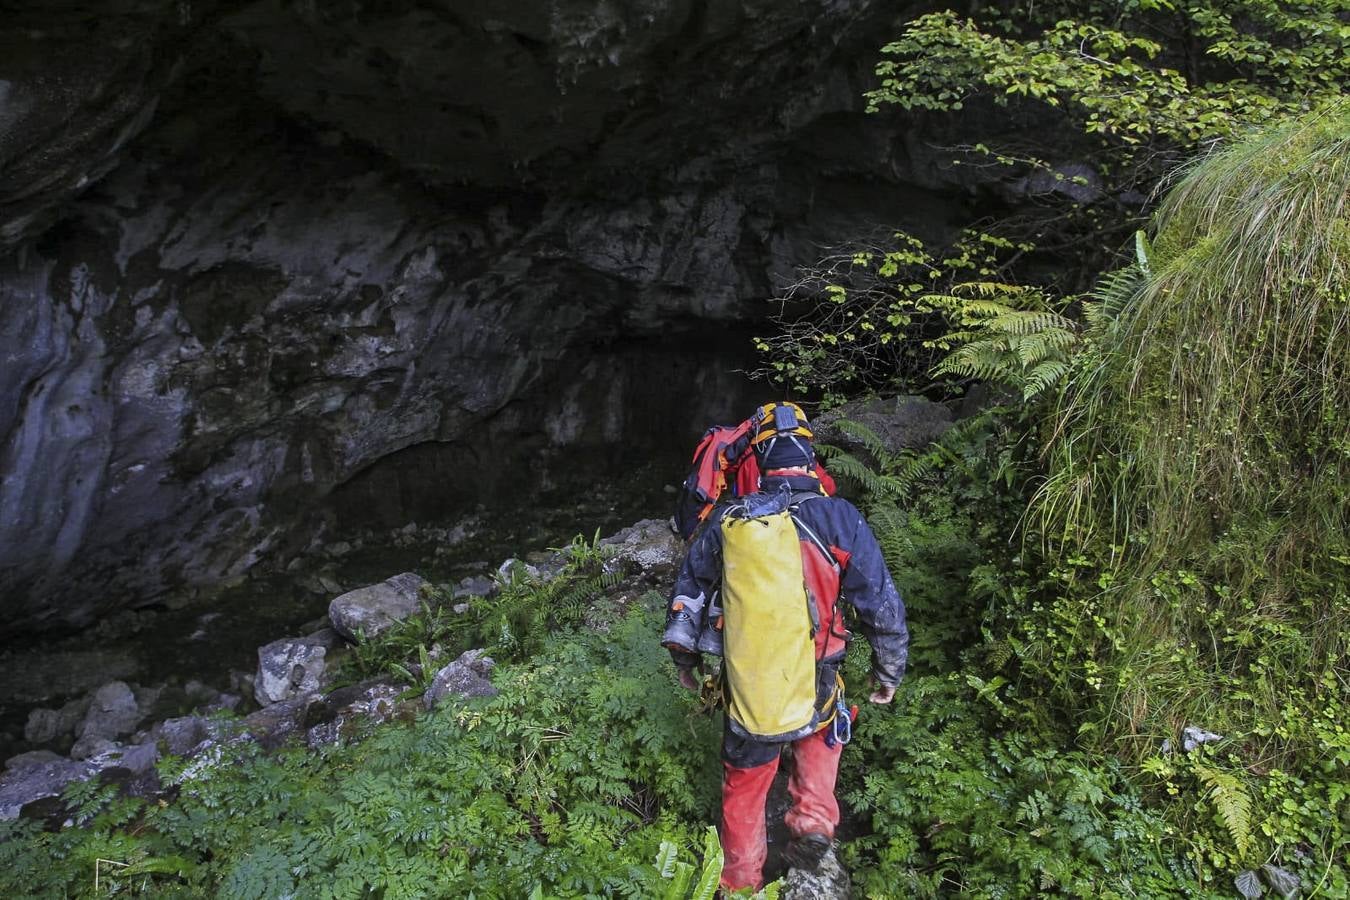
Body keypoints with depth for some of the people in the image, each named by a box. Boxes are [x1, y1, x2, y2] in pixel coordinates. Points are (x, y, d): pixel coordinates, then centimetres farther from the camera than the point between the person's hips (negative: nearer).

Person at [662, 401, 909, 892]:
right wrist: (889, 672, 11)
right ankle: (814, 817, 19)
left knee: (743, 788, 23)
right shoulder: (840, 519, -13)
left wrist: (685, 658, 24)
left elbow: (688, 590, 8)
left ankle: (741, 883, 38)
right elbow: (883, 606, -6)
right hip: (813, 692, -1)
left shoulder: (726, 520, -5)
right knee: (820, 734, 34)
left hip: (745, 691, 1)